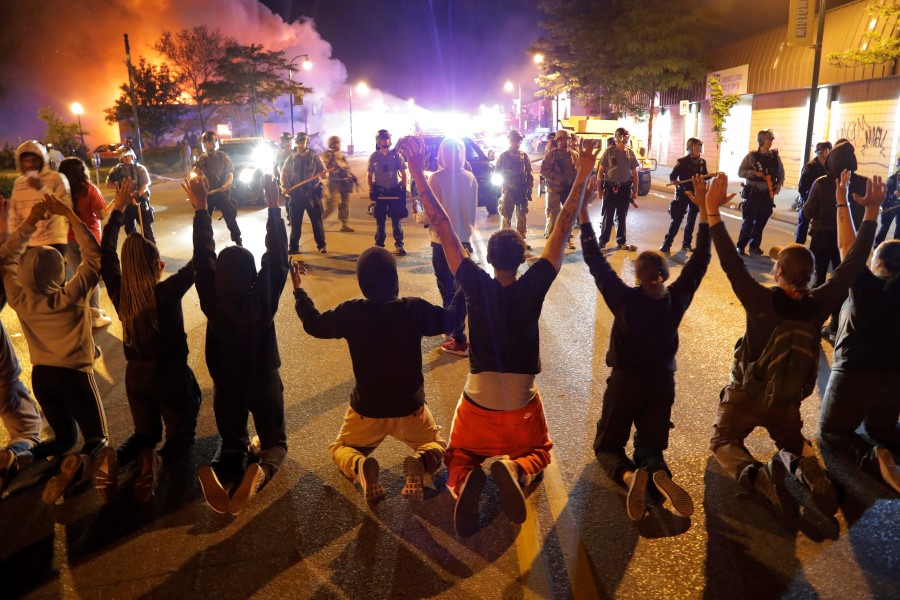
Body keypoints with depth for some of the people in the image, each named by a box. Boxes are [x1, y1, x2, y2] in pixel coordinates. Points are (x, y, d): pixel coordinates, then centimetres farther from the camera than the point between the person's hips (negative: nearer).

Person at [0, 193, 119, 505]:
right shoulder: (71, 296, -20)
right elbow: (94, 255, -14)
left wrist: (30, 222, 0)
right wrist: (70, 216, -15)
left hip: (41, 375, 5)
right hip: (74, 375, -5)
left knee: (65, 436, 23)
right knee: (98, 437, 8)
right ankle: (81, 463, -25)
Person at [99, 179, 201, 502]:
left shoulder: (119, 292, -9)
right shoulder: (167, 292, -22)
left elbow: (106, 254, 6)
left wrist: (118, 210, 11)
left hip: (136, 375, 5)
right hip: (171, 375, -4)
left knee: (145, 433, 25)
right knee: (181, 434, 16)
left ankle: (114, 458, -6)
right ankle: (158, 460, -17)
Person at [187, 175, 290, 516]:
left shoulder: (212, 301, -17)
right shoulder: (263, 298, -21)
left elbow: (202, 259, -8)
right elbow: (277, 258, -16)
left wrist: (200, 209, -5)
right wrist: (274, 207, -13)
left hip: (226, 385, 2)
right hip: (264, 382, -1)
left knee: (232, 443, 19)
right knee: (274, 441, 17)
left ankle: (220, 475, -17)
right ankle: (261, 471, -20)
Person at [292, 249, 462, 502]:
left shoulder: (350, 313, -16)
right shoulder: (415, 309, -19)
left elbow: (314, 324, 4)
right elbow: (452, 319, -3)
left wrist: (298, 289, 18)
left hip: (366, 410, 0)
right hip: (409, 407, 0)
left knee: (340, 450, 27)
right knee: (437, 446, 27)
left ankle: (360, 466, -10)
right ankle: (420, 462, -10)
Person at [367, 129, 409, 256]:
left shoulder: (396, 155, 2)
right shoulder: (374, 156, 4)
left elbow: (404, 173, 5)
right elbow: (369, 175, 8)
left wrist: (403, 188, -3)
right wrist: (371, 189, -4)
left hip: (395, 191, -1)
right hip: (380, 192, 1)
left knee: (397, 220, 3)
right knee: (380, 220, 6)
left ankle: (399, 244, 10)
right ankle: (379, 244, 15)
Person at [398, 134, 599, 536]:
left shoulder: (476, 286, -15)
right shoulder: (532, 288, -14)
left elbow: (444, 229, -13)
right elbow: (562, 230, -11)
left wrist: (418, 174, -10)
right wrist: (583, 175, -7)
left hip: (477, 401, 0)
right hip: (522, 405, 0)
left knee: (460, 454, 25)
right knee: (538, 451, 28)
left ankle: (464, 478, -15)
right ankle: (516, 470, -11)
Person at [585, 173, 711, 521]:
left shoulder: (625, 300, -20)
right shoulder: (676, 299, -10)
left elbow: (596, 263, -18)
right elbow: (699, 261, -1)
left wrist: (583, 213, -17)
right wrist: (704, 210, 1)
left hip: (625, 382, -3)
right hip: (662, 383, 3)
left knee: (608, 446, 12)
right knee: (651, 446, 14)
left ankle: (629, 476, -23)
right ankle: (659, 475, -24)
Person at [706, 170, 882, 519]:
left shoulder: (763, 303, -28)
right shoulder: (818, 305, -17)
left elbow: (731, 265, -32)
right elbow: (853, 264, -9)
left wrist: (712, 212, -33)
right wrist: (872, 212, -4)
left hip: (745, 395, -4)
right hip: (787, 400, 4)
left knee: (724, 442, 16)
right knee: (791, 443, 32)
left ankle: (754, 476, -17)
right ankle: (808, 471, -4)